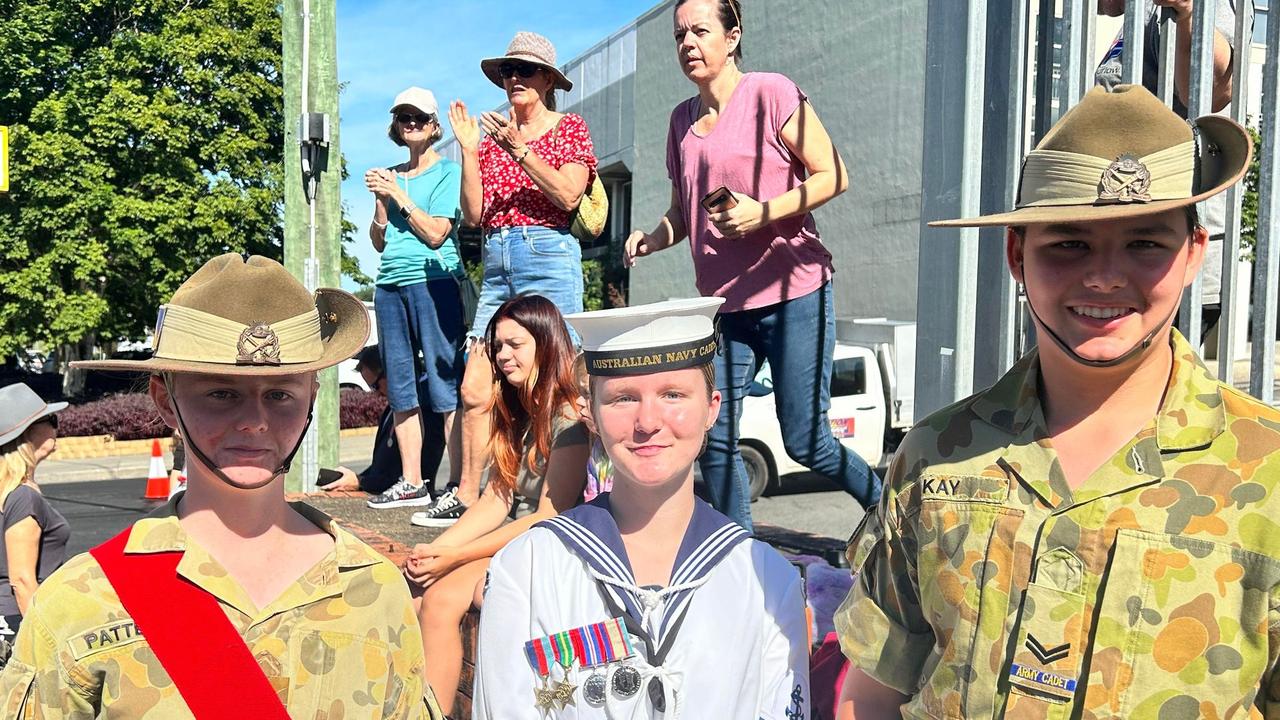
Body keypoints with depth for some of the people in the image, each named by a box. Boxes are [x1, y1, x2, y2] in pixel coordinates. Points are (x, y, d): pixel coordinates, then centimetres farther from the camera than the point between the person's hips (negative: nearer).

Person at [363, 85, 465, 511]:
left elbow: (436, 233, -8)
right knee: (401, 389, 7)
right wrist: (381, 200, 1)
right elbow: (379, 242, 16)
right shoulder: (390, 175, 20)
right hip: (390, 284, 6)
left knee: (445, 384, -9)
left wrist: (398, 194, -6)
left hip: (433, 280, -6)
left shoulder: (448, 171, 3)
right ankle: (412, 483, 13)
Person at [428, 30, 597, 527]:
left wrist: (519, 149, -12)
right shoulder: (492, 136, 19)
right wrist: (468, 150, 2)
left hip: (548, 258, -5)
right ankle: (465, 494, 10)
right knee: (473, 390, 1)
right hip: (496, 266, 5)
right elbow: (474, 214, 10)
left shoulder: (570, 127, 8)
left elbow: (568, 195, -9)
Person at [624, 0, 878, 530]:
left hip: (793, 293, -5)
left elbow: (833, 176, -8)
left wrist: (763, 212, -21)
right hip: (724, 303, 6)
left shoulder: (770, 93, -5)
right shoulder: (682, 118, 13)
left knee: (805, 441, -1)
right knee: (713, 438, 0)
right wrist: (652, 238, 0)